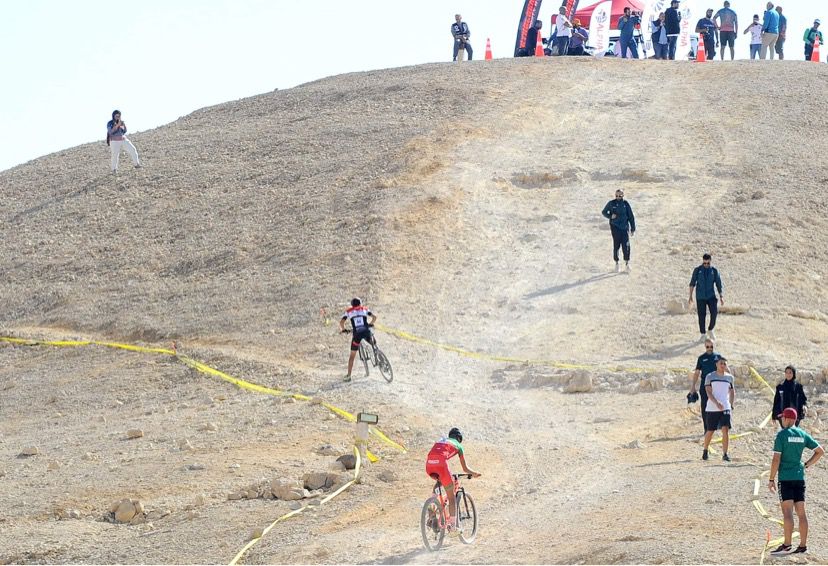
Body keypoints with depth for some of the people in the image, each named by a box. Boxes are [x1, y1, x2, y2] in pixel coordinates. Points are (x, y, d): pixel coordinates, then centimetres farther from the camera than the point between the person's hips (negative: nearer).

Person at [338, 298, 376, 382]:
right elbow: (374, 317, 9)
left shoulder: (348, 311, 15)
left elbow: (341, 322, 4)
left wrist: (343, 330, 21)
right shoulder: (364, 309, 17)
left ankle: (348, 376, 5)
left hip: (357, 334, 0)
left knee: (352, 355, 7)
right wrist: (370, 324, 27)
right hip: (366, 331, 1)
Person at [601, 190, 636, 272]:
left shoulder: (626, 204, 3)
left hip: (624, 227, 1)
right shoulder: (611, 204, 1)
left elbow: (631, 217, 7)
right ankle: (617, 263, 9)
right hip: (615, 227, -1)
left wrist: (633, 228, 4)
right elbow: (604, 212, 13)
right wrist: (610, 216, -8)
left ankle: (627, 262, 9)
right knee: (616, 245, -2)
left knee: (626, 245, -4)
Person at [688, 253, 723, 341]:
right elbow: (692, 283, 2)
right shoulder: (697, 270, -1)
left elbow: (718, 284, 5)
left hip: (711, 296, 0)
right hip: (700, 297, 0)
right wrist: (690, 297, -2)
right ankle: (703, 335, 11)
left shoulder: (714, 271, 2)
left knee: (714, 312, -16)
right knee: (702, 315, 0)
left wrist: (721, 296, -1)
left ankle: (710, 330, 5)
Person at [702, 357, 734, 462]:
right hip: (711, 409, -1)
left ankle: (725, 454, -6)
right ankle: (705, 451, 30)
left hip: (725, 408, 1)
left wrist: (731, 405, 16)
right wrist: (717, 403, -22)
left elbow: (732, 392, 24)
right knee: (710, 431, 6)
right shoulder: (710, 377, 1)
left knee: (725, 430, -13)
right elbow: (709, 392, -8)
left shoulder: (729, 377, 10)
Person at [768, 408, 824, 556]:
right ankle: (803, 546, 7)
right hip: (799, 477, 5)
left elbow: (776, 459, -11)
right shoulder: (802, 435, 9)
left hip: (785, 477, -5)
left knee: (787, 512, -10)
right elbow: (820, 451, 11)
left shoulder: (782, 435, -7)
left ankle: (786, 545, -14)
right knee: (801, 512, 6)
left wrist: (771, 479, -6)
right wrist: (806, 465, 14)